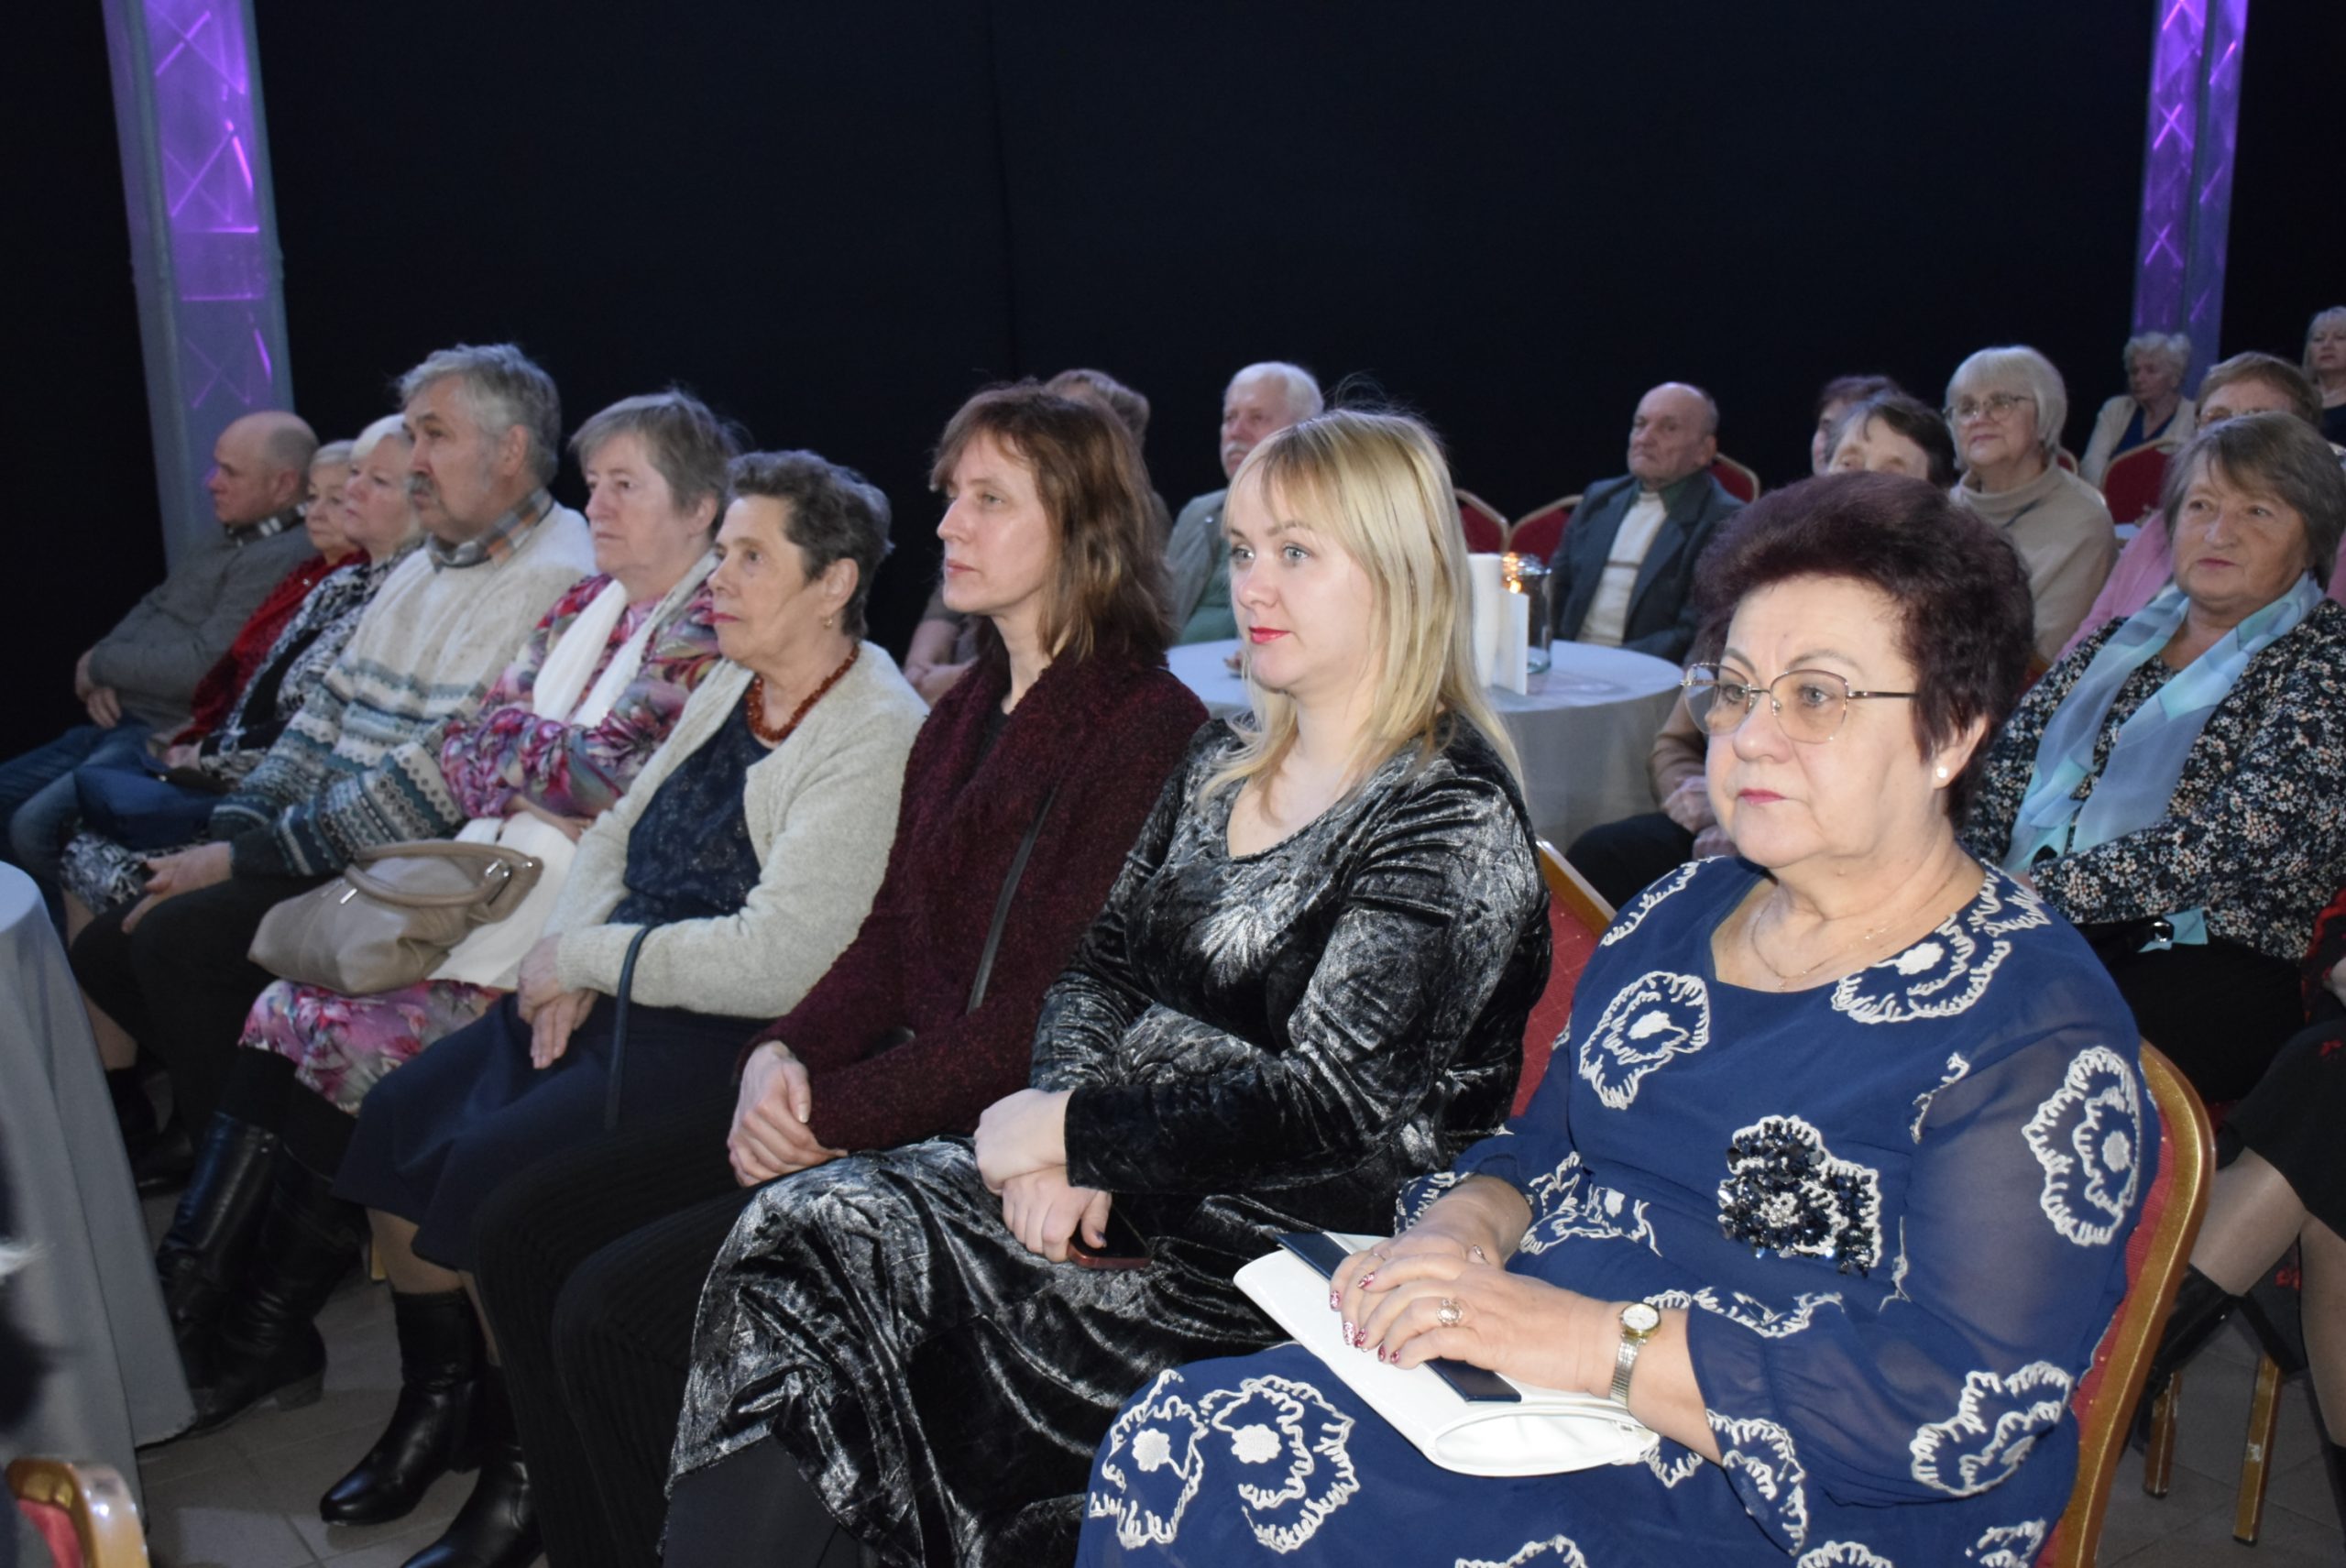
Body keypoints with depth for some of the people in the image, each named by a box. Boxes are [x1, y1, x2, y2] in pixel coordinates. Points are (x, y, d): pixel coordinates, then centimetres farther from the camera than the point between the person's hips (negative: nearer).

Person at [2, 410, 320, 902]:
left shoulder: (282, 558, -17)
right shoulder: (219, 545, 16)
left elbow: (201, 666, -23)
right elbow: (146, 614, 22)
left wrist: (98, 663, -7)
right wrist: (104, 677, 0)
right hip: (119, 719, 11)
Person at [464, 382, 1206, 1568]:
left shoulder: (1145, 726, -13)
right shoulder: (966, 713, 15)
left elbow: (1059, 1005, -18)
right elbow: (889, 938, 15)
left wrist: (837, 1117, -17)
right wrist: (786, 1056, -4)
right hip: (879, 1093, 9)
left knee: (617, 1310, -18)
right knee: (526, 1234, 3)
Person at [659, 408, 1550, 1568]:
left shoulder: (1452, 816, -13)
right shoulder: (1224, 765, 12)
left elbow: (1326, 1104, -18)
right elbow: (1102, 969, 13)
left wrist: (1074, 1128, -13)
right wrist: (1064, 1121, -7)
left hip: (1278, 1253, -7)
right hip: (1126, 1176, 7)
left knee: (826, 1263, -18)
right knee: (796, 1231, -12)